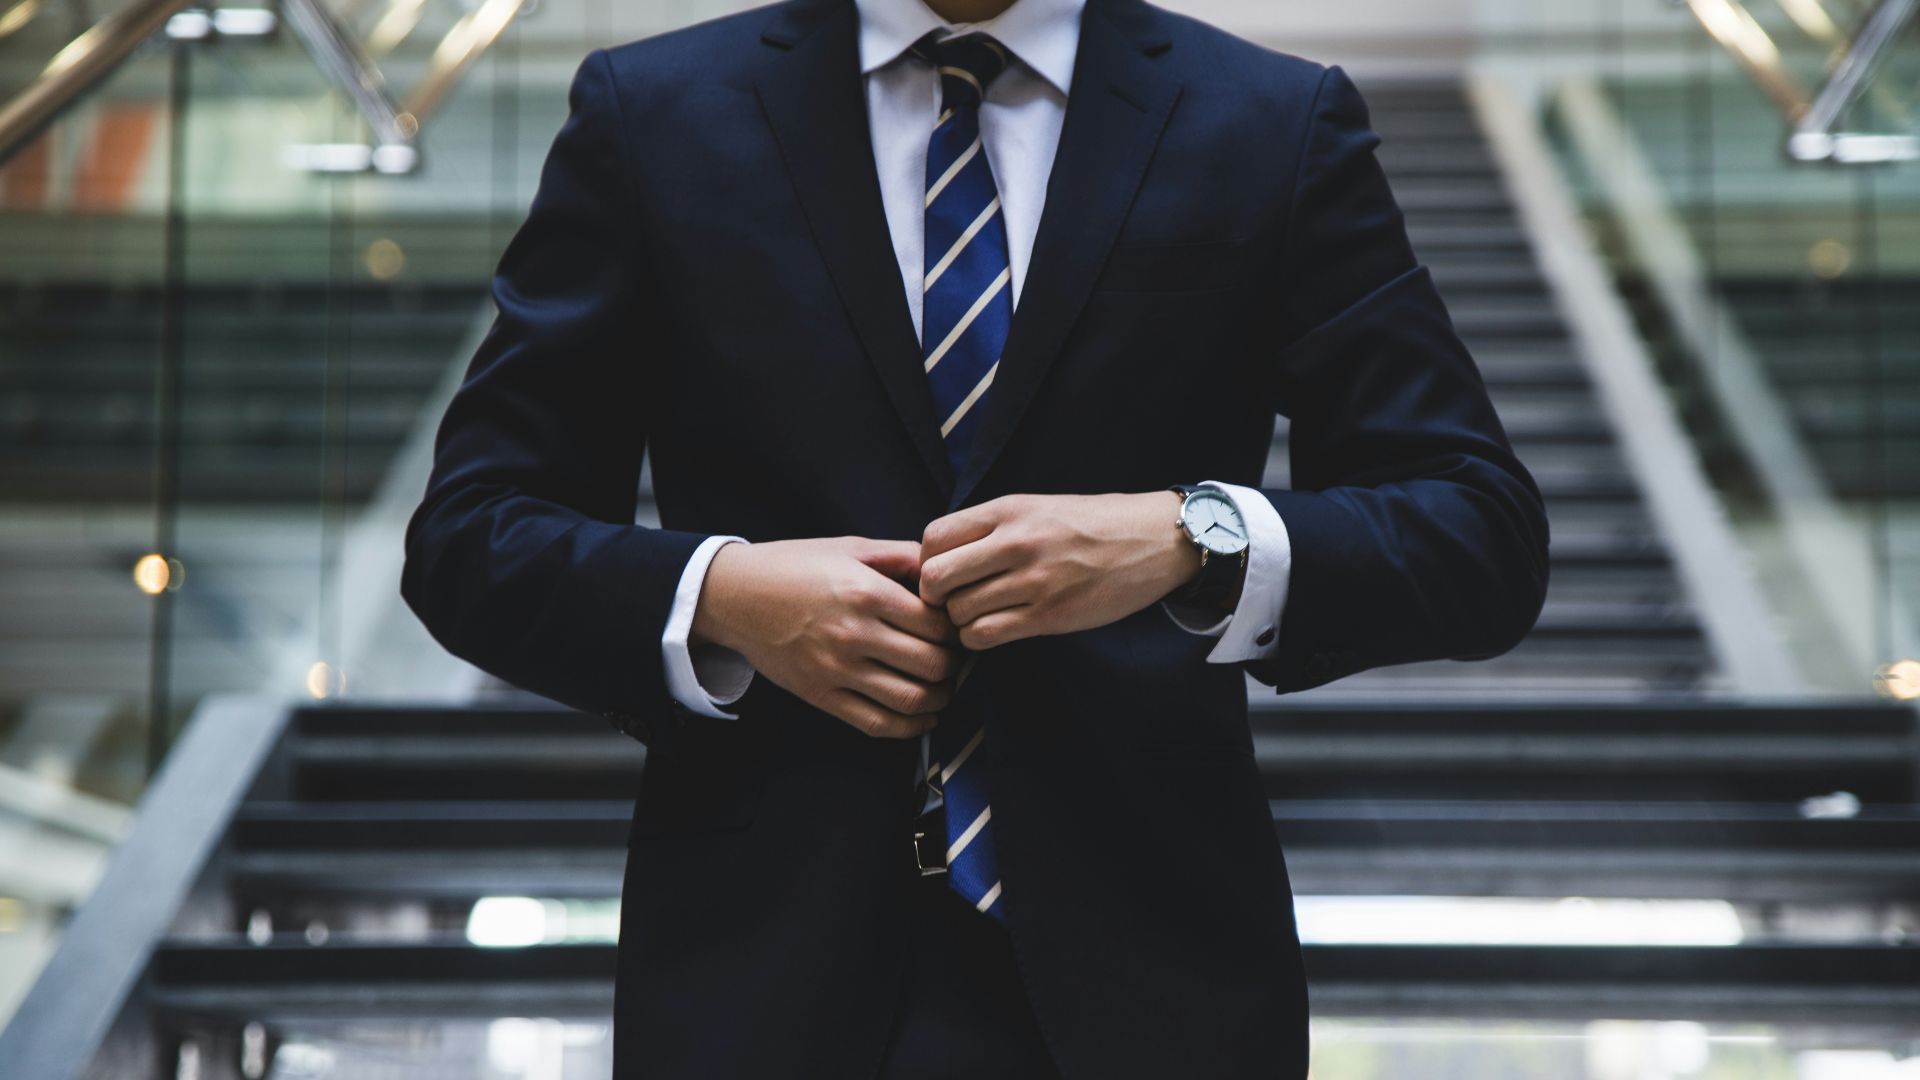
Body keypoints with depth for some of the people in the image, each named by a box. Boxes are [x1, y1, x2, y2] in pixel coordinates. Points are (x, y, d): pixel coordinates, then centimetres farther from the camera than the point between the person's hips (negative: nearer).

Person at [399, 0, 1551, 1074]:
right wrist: (717, 595, -15)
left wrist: (1194, 541, -19)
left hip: (1140, 973, 0)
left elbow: (1490, 537, -2)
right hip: (766, 967, 0)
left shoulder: (1286, 128, 2)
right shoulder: (649, 113, 3)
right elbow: (469, 535, 4)